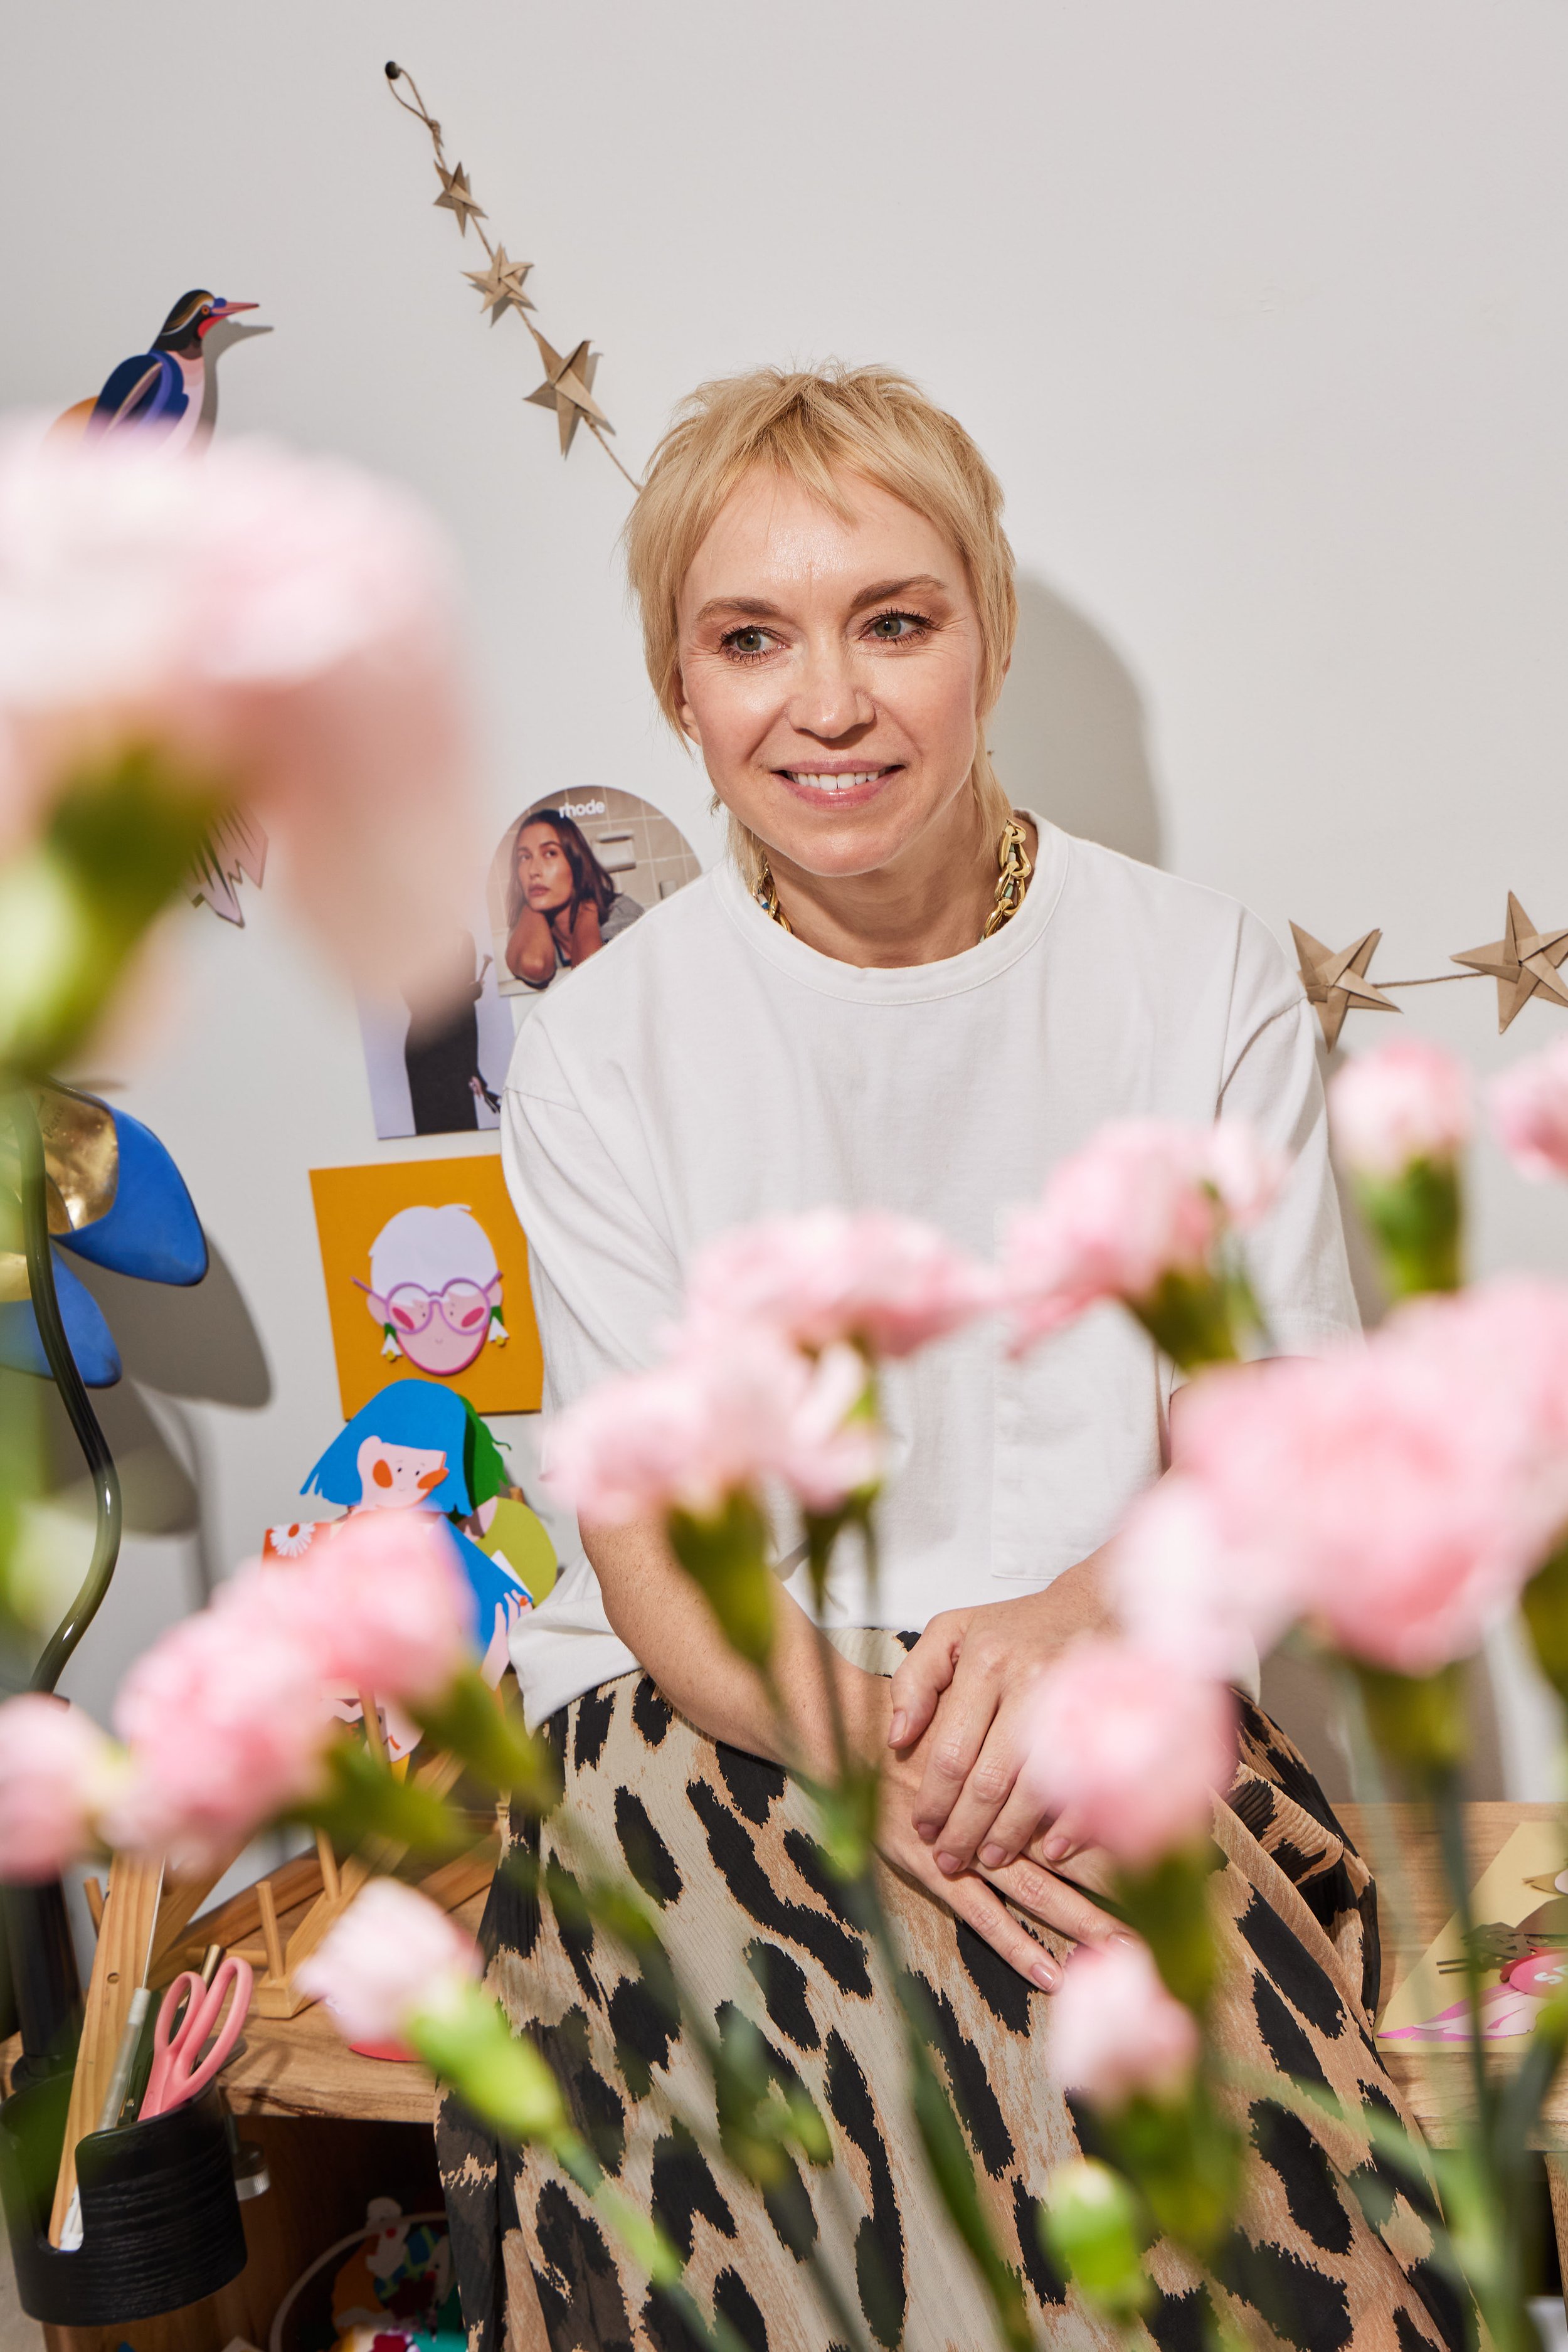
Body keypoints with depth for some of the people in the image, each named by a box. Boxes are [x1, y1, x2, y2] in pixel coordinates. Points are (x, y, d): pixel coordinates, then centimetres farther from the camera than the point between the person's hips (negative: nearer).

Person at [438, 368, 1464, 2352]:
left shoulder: (1207, 982, 2)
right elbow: (654, 1543, -3)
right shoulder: (598, 1054, 1)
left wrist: (1071, 1622, -19)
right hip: (720, 1716, 0)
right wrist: (860, 1736, -23)